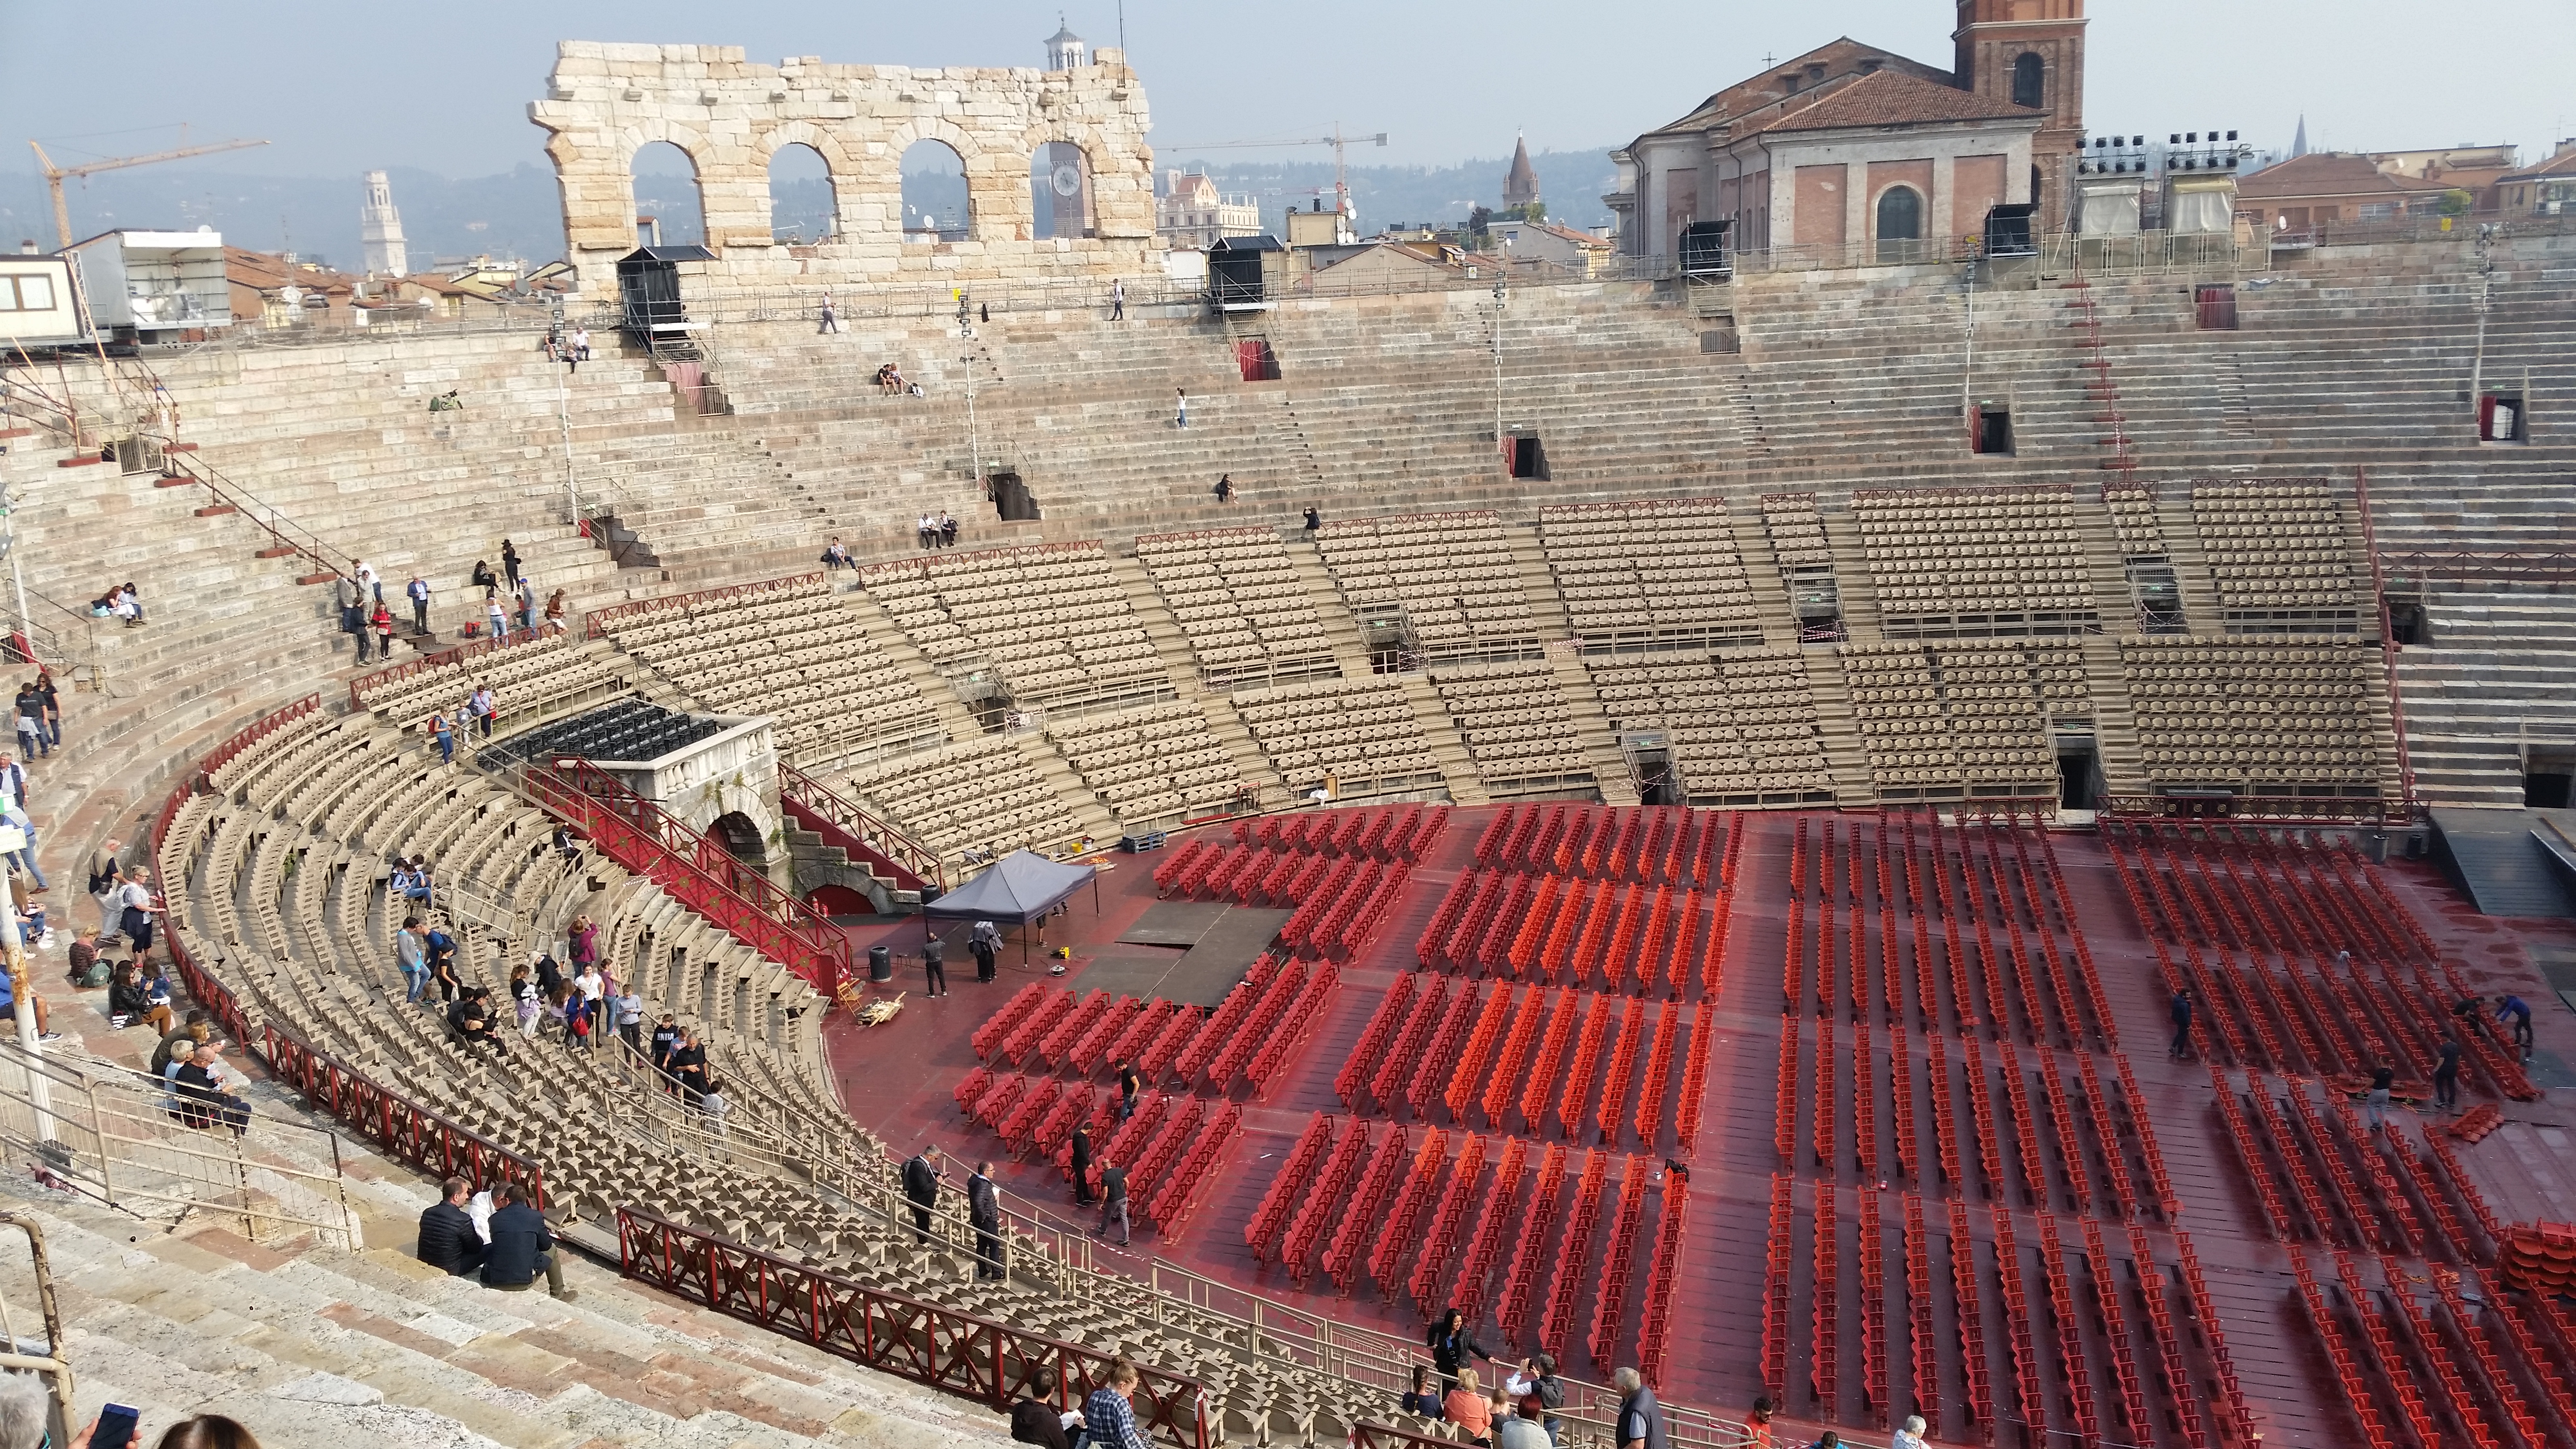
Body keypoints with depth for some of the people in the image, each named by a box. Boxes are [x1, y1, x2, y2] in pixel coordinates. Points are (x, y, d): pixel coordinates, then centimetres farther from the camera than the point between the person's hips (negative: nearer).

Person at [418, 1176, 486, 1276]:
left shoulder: (427, 1213, -4)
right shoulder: (463, 1220, -23)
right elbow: (476, 1248, -8)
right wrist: (479, 1239, 15)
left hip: (425, 1267, 6)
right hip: (450, 1270, -6)